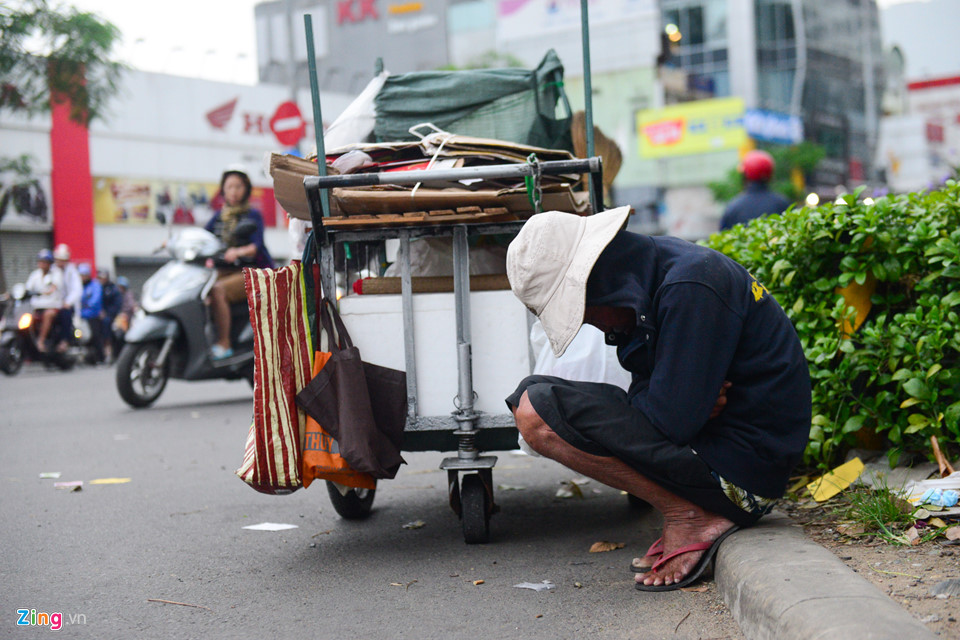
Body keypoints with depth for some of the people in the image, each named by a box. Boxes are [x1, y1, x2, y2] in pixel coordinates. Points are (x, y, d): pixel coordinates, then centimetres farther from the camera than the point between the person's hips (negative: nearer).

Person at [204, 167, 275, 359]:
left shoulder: (253, 215, -1)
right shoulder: (219, 216, 16)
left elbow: (256, 246, -16)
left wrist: (238, 252, -38)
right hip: (226, 270, 6)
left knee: (217, 290, -31)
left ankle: (224, 344, -27)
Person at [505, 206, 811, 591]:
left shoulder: (692, 288, -22)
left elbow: (672, 420, -24)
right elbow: (649, 389, 13)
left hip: (742, 470, -10)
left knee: (536, 412, -18)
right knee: (529, 400, 14)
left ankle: (688, 518, -10)